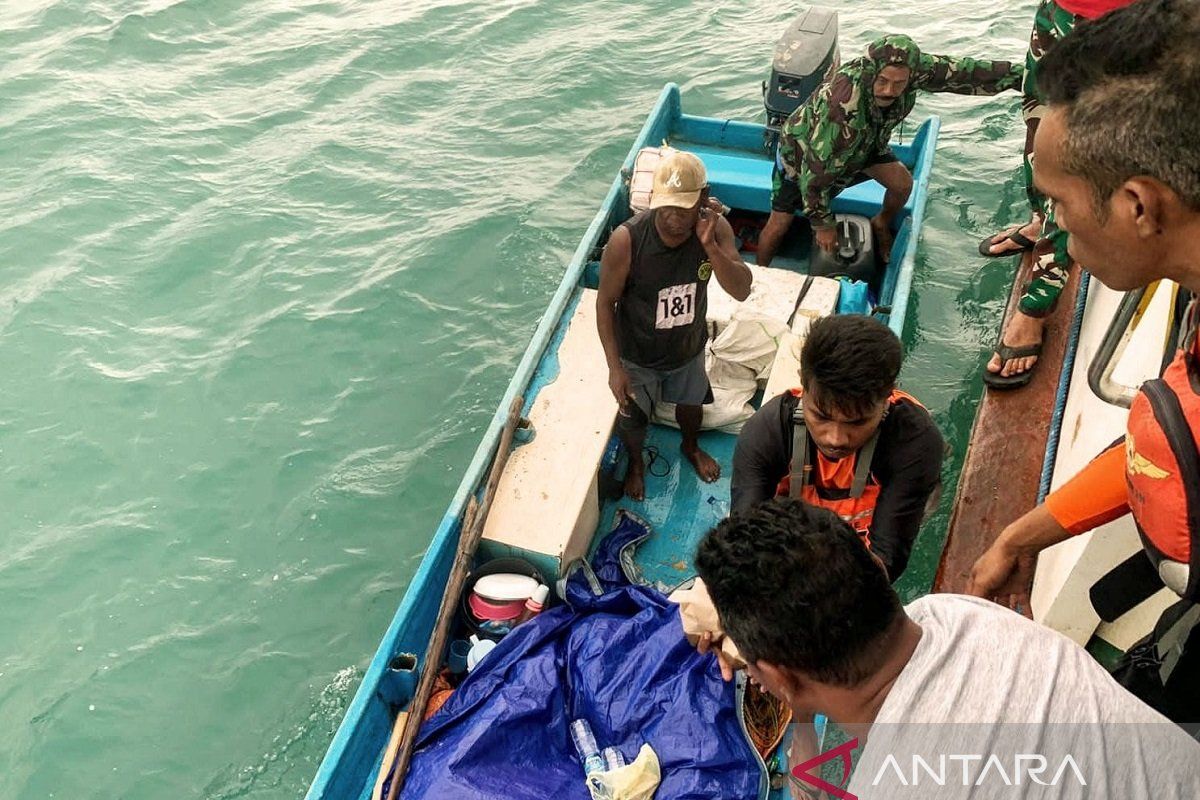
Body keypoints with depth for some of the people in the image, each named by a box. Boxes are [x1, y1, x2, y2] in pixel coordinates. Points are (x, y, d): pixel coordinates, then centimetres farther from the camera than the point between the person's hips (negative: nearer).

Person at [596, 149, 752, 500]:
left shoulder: (716, 229, -24)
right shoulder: (626, 240, -33)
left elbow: (742, 291, -29)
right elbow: (606, 302, -20)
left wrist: (710, 245, -43)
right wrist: (615, 366, -20)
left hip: (689, 348, 3)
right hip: (638, 356, -3)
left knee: (691, 403, 31)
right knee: (633, 418, 22)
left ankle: (691, 447, 65)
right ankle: (635, 462, 57)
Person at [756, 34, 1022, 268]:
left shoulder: (915, 69, -31)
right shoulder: (843, 105, -46)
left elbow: (963, 71, -17)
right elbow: (817, 168, -39)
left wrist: (1019, 74, -9)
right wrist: (822, 224, -27)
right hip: (802, 147, -5)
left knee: (902, 182, -6)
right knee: (779, 224, -4)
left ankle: (881, 226, 27)